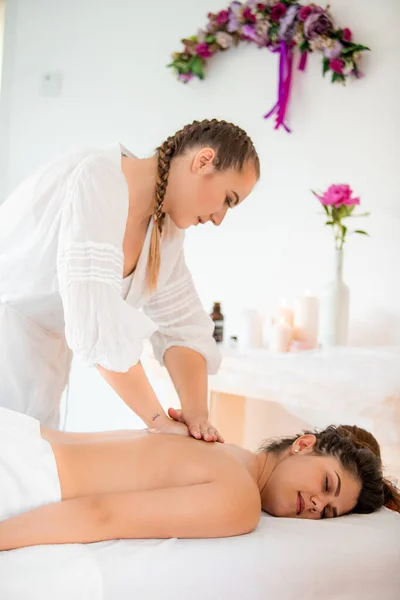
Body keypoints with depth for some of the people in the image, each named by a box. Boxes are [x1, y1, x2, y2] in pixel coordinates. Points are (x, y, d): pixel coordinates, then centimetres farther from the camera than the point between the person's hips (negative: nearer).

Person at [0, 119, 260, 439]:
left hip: (41, 348, 8)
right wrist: (158, 419, -26)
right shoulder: (99, 180, -24)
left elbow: (183, 327, 0)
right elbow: (96, 319, -32)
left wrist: (197, 413, -16)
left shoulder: (167, 227, 1)